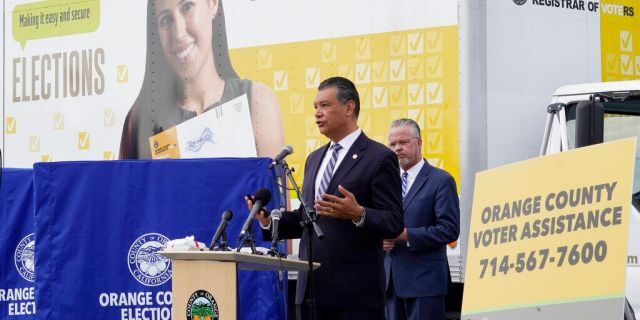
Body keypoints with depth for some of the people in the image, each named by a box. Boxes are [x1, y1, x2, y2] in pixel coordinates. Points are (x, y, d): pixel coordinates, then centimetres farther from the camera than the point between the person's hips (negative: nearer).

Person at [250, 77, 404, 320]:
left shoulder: (379, 158, -5)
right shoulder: (314, 159, 19)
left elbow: (394, 223, -10)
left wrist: (358, 214, -28)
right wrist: (268, 220, 4)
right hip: (311, 289, 7)